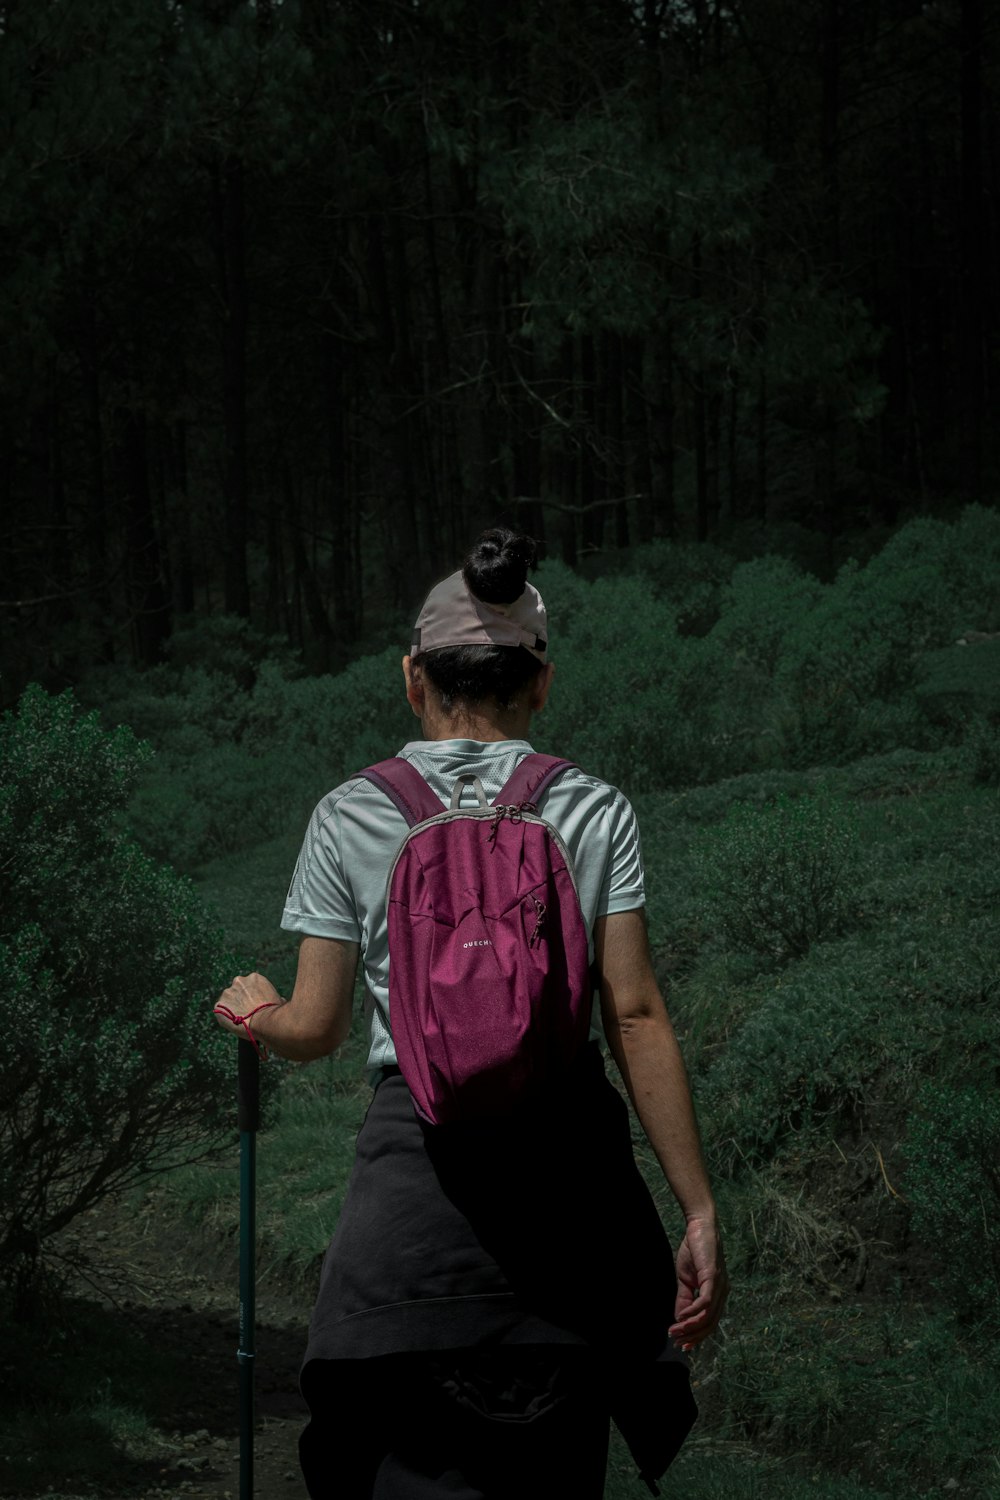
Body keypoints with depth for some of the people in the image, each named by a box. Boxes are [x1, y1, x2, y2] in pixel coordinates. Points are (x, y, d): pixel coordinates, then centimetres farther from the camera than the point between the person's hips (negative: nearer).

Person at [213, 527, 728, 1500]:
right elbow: (636, 1018, -3)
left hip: (418, 1163, -1)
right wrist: (698, 1213, 0)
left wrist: (253, 1011, 28)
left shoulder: (351, 816, 2)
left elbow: (314, 1030, 4)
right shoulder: (594, 813, 2)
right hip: (568, 1165, 1)